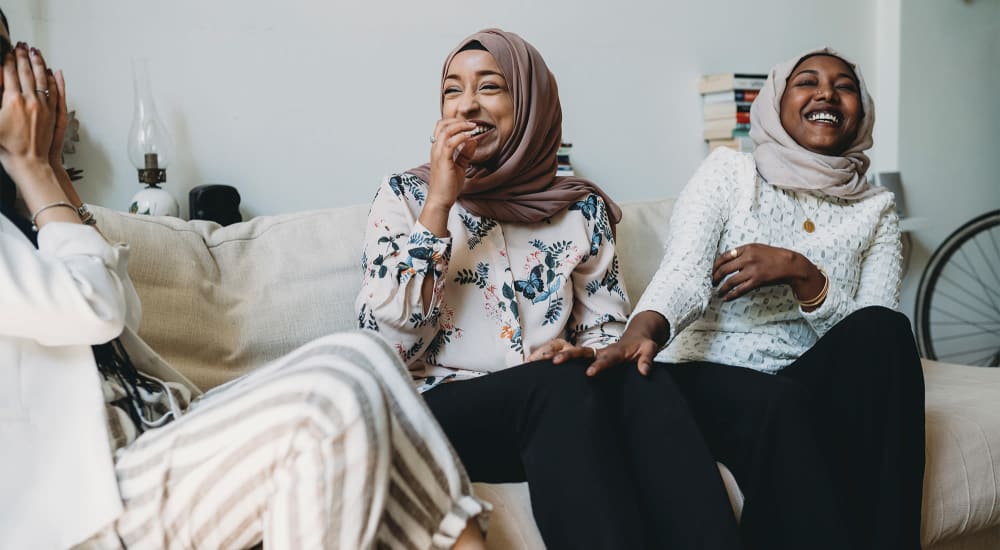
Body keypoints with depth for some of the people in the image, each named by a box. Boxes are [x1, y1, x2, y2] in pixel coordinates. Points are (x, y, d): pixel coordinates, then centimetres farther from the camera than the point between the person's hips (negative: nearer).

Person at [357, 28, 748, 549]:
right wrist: (439, 205, -12)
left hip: (564, 400, 3)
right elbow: (385, 343, -7)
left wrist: (581, 357, -13)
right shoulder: (405, 196, 5)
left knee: (639, 383, -31)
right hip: (444, 408, -2)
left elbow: (609, 329, 12)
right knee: (562, 385, -34)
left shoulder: (581, 207, 11)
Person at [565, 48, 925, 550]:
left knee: (883, 331, -27)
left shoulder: (876, 211, 11)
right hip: (709, 377, -3)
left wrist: (800, 273, -19)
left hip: (815, 387, 3)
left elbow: (875, 338, -2)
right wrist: (642, 331, -36)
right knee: (778, 405, -36)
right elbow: (683, 275, -13)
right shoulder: (728, 171, 4)